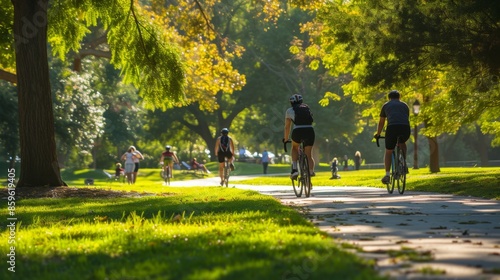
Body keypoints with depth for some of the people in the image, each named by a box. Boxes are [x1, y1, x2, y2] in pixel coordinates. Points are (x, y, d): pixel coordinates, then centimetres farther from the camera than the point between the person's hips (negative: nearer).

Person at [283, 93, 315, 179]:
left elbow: (287, 127, 23)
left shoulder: (290, 110, 19)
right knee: (308, 154, 13)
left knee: (294, 147, 28)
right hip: (310, 130, 2)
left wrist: (286, 139, 37)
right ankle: (311, 171, -13)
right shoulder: (307, 108, 27)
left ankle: (294, 169, 12)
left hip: (298, 131, -2)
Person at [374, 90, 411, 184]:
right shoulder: (405, 105, 30)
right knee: (402, 144, 33)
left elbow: (381, 122, 32)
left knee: (388, 151, 14)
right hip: (406, 128, 2)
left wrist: (378, 134, 47)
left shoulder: (386, 105, 25)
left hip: (392, 128, -2)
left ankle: (387, 175, 1)